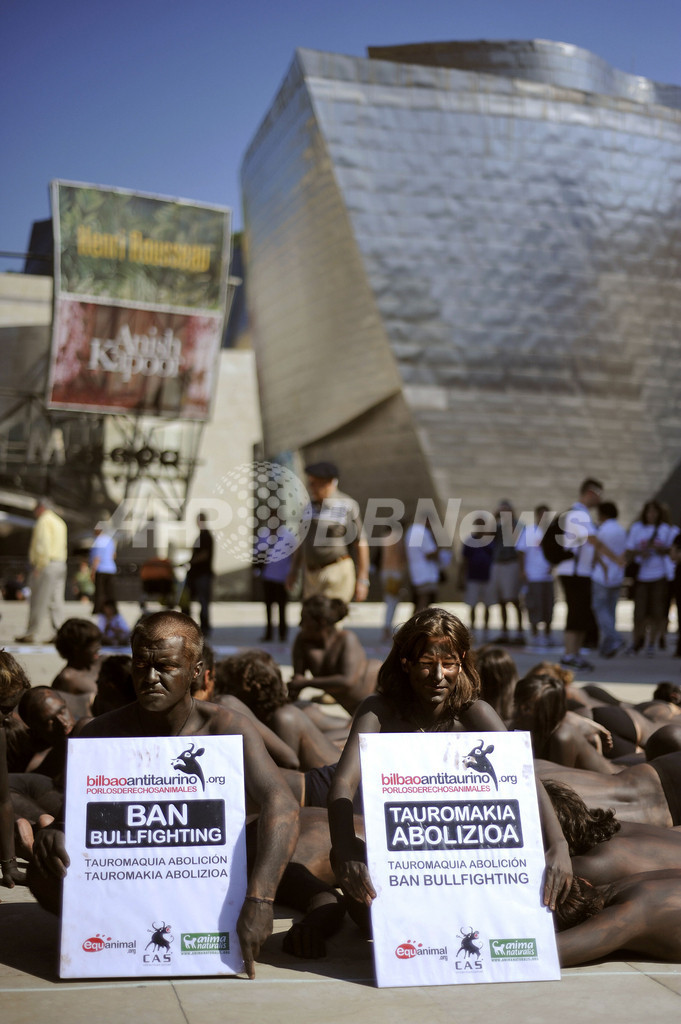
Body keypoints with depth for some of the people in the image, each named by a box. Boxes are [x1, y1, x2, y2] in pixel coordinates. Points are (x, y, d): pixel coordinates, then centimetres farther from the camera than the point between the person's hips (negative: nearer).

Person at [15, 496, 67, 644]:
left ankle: (32, 634, -4)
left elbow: (43, 546, -17)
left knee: (39, 602, -6)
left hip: (46, 565, -9)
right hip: (60, 564, 9)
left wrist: (38, 567, -17)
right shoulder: (60, 522, 20)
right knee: (56, 601, 6)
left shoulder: (44, 521, -7)